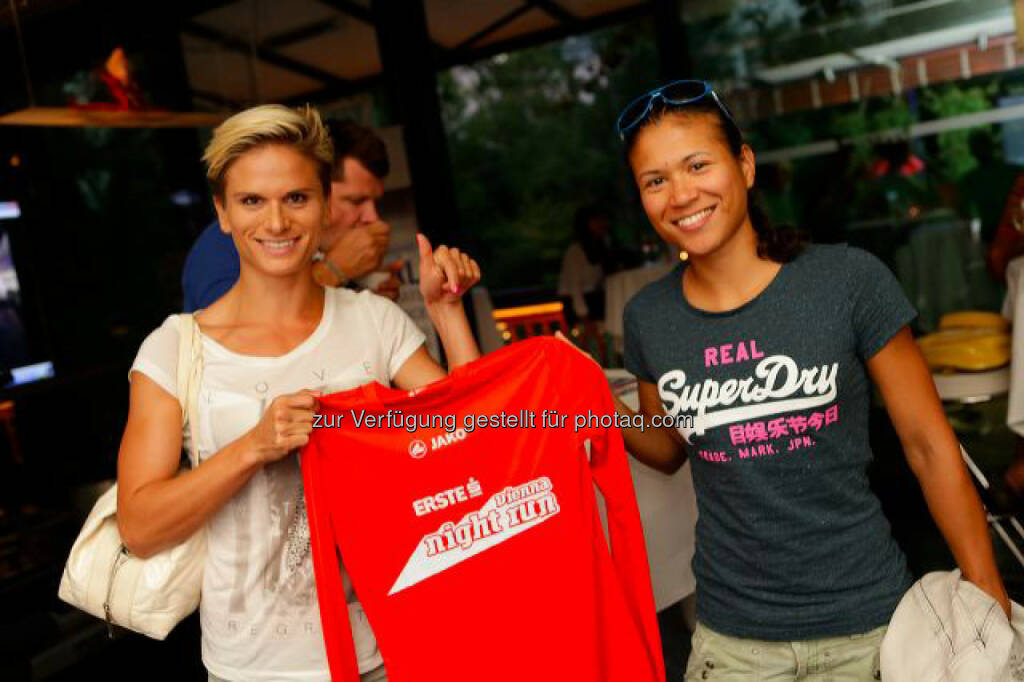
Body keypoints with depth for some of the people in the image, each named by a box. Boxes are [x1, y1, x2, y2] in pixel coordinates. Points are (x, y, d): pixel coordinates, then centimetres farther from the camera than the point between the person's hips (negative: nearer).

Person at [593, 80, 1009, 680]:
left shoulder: (848, 280, -14)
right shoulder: (648, 317, -5)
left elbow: (929, 444, -6)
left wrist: (991, 605, -5)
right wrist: (605, 411, -10)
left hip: (867, 619, -1)